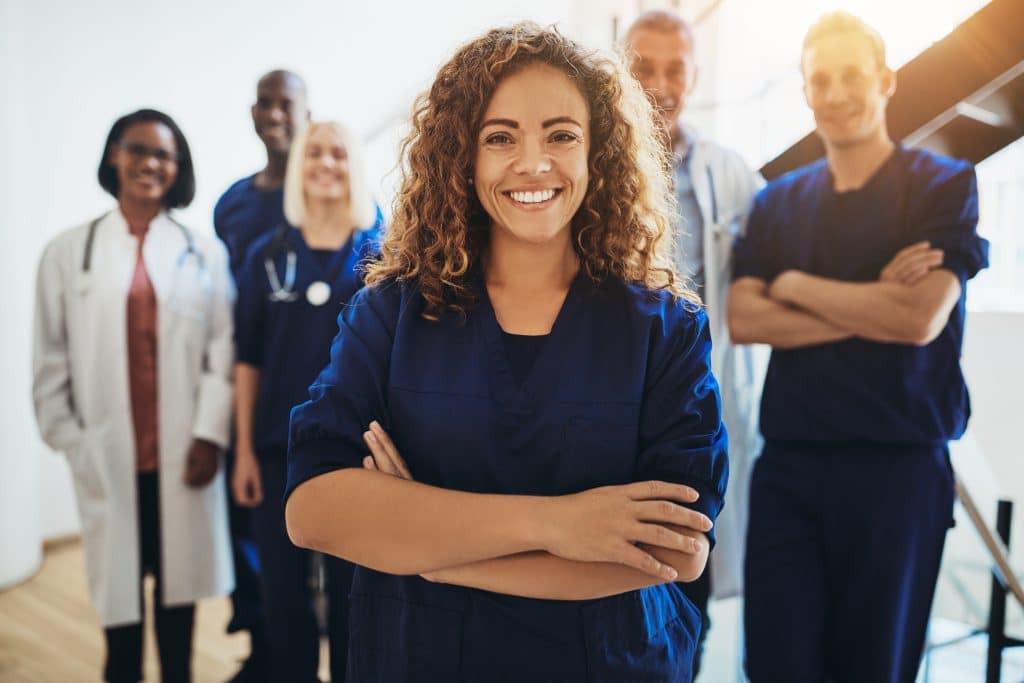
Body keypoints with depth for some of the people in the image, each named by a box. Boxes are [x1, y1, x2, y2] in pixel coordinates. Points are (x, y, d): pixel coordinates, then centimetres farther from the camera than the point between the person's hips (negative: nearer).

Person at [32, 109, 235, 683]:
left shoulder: (204, 253, 3)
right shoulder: (69, 252, 4)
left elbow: (223, 348, -2)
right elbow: (52, 357, 4)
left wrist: (210, 433, -10)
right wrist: (68, 438, 0)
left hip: (184, 452, 0)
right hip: (109, 454, 0)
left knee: (180, 576, 11)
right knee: (119, 579, 8)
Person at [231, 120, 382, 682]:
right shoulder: (267, 256, 5)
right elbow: (248, 359, 4)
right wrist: (244, 448, 1)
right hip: (279, 447, 2)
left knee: (351, 589, 10)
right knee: (283, 589, 10)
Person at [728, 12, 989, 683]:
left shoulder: (945, 184, 0)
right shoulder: (778, 201, 9)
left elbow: (920, 319, -14)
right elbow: (743, 320, -4)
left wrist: (795, 285, -4)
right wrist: (871, 307, -12)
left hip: (898, 465, -2)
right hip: (787, 463, 3)